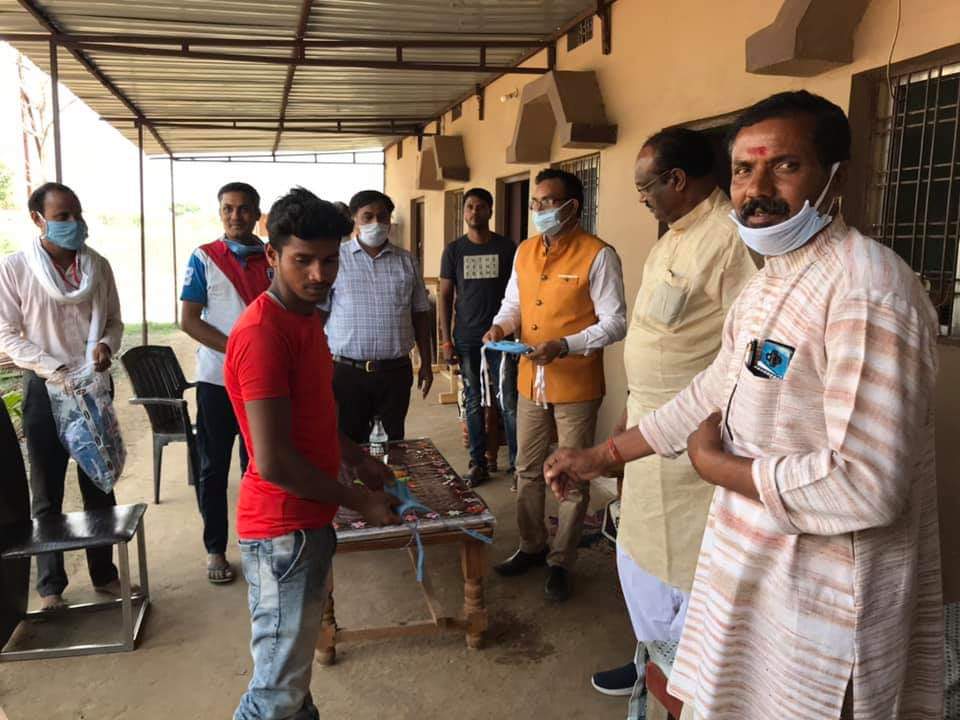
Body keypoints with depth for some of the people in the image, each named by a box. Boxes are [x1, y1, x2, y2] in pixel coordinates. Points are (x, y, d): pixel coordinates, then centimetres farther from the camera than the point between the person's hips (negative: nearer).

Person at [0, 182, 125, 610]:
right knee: (47, 494, 7)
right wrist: (54, 370, -19)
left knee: (99, 486, 12)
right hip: (45, 390, -3)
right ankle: (50, 584, 21)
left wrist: (106, 345, -12)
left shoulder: (98, 266, 2)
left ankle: (104, 574, 26)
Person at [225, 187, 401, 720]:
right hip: (283, 528, -9)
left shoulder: (305, 315, 8)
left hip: (306, 519, 9)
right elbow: (273, 461, -25)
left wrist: (356, 460, 15)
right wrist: (360, 502, -15)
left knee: (296, 660, 24)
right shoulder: (262, 332, -23)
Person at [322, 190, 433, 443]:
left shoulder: (406, 261, 7)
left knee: (393, 444, 11)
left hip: (396, 371, 2)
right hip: (348, 372, -2)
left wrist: (426, 364, 9)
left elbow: (420, 315, 11)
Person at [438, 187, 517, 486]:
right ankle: (478, 462, 18)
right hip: (466, 338, 2)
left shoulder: (507, 248, 2)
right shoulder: (454, 250, 5)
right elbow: (445, 296, 6)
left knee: (508, 403, -2)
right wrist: (446, 340, 0)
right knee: (474, 402, 8)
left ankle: (518, 461, 8)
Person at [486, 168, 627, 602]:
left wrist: (563, 346, -26)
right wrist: (501, 326, -5)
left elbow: (614, 323, -14)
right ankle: (531, 547, 35)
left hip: (576, 386, -6)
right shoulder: (525, 251, 8)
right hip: (530, 382, 6)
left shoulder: (597, 255, -13)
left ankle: (560, 563, 23)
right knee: (527, 471, 16)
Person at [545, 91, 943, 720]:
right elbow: (710, 395, 16)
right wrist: (598, 457, 18)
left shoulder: (866, 290, -23)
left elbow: (866, 486, -29)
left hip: (821, 606, -8)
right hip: (752, 574, 9)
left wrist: (715, 464, -15)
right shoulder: (767, 283, 9)